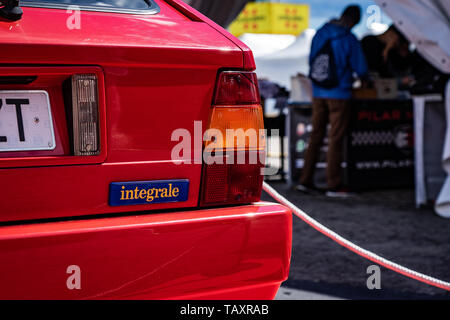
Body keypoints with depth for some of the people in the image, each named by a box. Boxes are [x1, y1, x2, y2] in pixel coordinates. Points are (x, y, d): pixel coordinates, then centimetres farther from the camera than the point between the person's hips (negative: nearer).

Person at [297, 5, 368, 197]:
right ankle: (333, 185, 4)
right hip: (339, 94, -5)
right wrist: (364, 79, 16)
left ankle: (305, 180, 13)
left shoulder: (320, 33, 5)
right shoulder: (349, 40, -12)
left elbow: (311, 60, 15)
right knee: (335, 139, 0)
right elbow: (361, 69, -6)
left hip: (318, 93, 5)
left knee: (316, 136, 12)